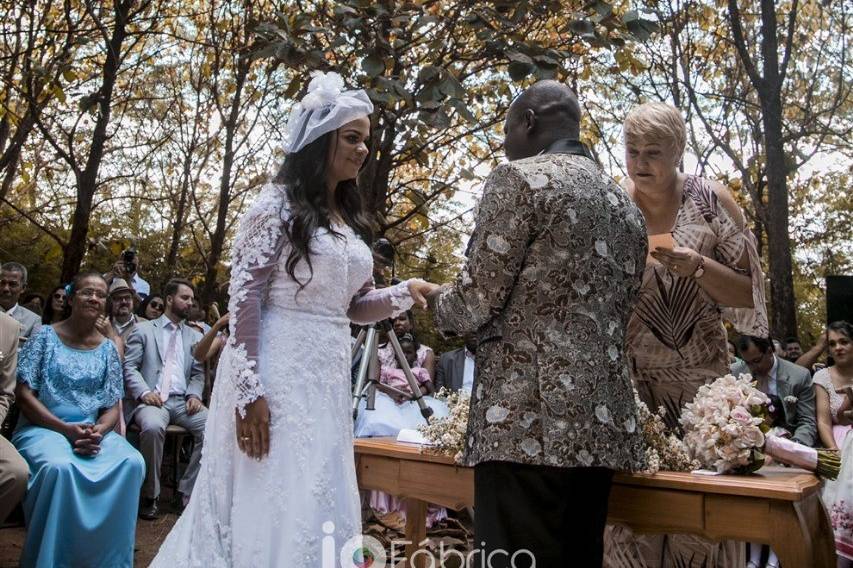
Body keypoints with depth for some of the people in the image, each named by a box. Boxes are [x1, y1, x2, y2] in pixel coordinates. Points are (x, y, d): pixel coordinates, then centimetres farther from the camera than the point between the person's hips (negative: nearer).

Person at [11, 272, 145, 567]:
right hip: (43, 429, -3)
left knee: (132, 463, -27)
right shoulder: (45, 337, 4)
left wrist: (98, 432, -15)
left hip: (93, 431, 3)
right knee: (60, 467, -38)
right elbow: (24, 394, -4)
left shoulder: (107, 349, 12)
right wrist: (66, 429, -16)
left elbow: (113, 407, 9)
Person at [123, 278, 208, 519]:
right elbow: (129, 366, 2)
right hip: (151, 399, -3)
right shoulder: (143, 329, 11)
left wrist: (194, 395, -3)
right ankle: (150, 495, -17)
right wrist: (144, 392, -15)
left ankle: (188, 492, -11)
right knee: (152, 426, -38)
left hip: (183, 401, 4)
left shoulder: (195, 336, 21)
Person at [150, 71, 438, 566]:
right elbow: (244, 296, -12)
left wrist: (405, 293, -2)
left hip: (330, 376, 7)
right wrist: (249, 390, -18)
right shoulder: (278, 204, -6)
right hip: (277, 369, -7)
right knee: (270, 501, -1)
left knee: (317, 503, 13)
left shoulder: (351, 217, 14)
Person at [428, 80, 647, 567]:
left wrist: (439, 304, 13)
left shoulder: (520, 178, -5)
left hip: (530, 422, -8)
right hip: (605, 421, 8)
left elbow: (475, 306, -10)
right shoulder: (628, 207, 18)